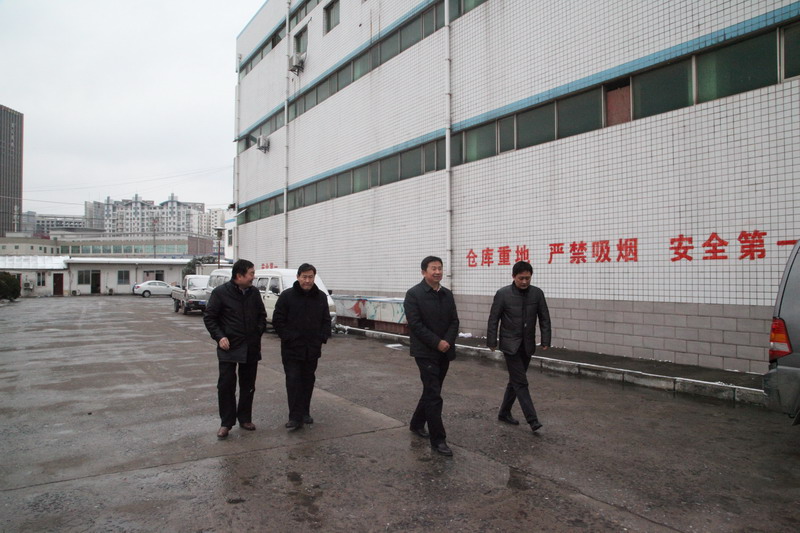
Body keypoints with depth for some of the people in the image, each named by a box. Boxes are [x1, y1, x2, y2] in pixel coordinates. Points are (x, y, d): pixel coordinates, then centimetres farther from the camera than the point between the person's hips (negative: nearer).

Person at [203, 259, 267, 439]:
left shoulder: (254, 293, 5)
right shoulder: (220, 292, -8)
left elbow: (262, 316, 17)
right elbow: (209, 317, -4)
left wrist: (258, 332, 3)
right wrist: (219, 337, -14)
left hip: (251, 348, 4)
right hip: (229, 347, -4)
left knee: (248, 385, 11)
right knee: (226, 385, -2)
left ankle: (245, 419, 24)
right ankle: (226, 423, 10)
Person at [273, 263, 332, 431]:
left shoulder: (321, 297, 6)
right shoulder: (286, 296, -7)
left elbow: (326, 320, 12)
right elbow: (277, 320, -6)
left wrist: (323, 338, 0)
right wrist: (288, 337, -12)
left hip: (312, 350, 4)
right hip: (292, 349, -4)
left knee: (308, 381, 12)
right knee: (293, 382, -5)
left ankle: (305, 413, 25)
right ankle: (295, 418, -1)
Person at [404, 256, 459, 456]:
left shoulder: (447, 294, 9)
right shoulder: (414, 294, -10)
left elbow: (454, 321, 7)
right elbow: (415, 324, -16)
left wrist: (448, 341, -10)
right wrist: (437, 343, -18)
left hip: (444, 352, 7)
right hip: (425, 352, -6)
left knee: (431, 391, 17)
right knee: (434, 396, -7)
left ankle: (417, 423, 37)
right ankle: (438, 439, 1)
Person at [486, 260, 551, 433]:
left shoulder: (537, 293, -1)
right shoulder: (503, 294, -10)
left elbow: (544, 318, 4)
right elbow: (493, 319, -6)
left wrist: (545, 340, -2)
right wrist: (492, 342, -6)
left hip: (527, 345, 4)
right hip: (510, 344, -4)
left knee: (516, 380, 13)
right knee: (521, 382, -8)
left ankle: (504, 412, 27)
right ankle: (532, 418, -4)